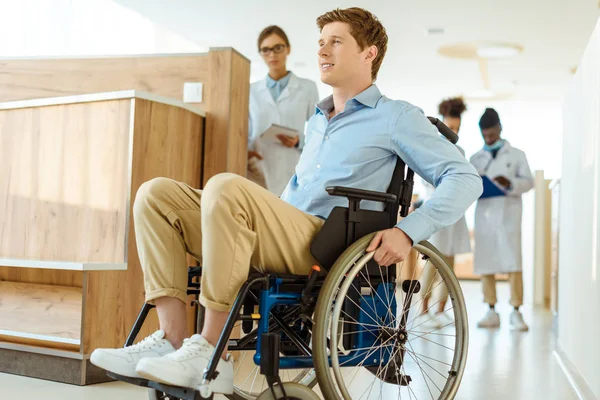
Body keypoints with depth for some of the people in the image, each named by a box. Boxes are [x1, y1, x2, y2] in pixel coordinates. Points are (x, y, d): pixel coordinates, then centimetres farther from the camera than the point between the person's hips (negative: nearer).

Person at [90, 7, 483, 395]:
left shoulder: (396, 117, 6)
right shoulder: (316, 121, 29)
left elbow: (466, 178, -2)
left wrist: (407, 231, -17)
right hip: (285, 242, 8)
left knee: (225, 187, -32)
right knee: (156, 194, -5)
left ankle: (210, 352, -26)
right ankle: (172, 339, -17)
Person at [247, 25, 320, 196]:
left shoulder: (307, 88, 10)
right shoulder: (252, 91, 16)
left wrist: (300, 141, -12)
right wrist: (245, 152, -7)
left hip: (293, 175, -2)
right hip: (259, 174, 2)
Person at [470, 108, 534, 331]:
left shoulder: (516, 155, 10)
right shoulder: (475, 158, 15)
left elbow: (528, 181, 2)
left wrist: (510, 184, -17)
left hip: (508, 213, -2)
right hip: (484, 213, 3)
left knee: (512, 263, -8)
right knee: (485, 263, 1)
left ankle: (516, 313, -4)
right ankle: (492, 312, 9)